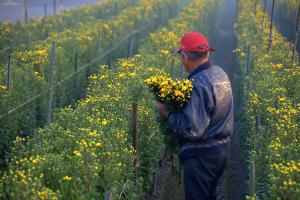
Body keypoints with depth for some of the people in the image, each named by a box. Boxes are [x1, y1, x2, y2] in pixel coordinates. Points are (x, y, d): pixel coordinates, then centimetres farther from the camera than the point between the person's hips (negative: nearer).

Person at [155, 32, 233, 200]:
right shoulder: (220, 73, 2)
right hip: (223, 149, 9)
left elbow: (193, 130, -29)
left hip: (201, 155, -8)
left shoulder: (197, 84, -26)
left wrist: (168, 113, -16)